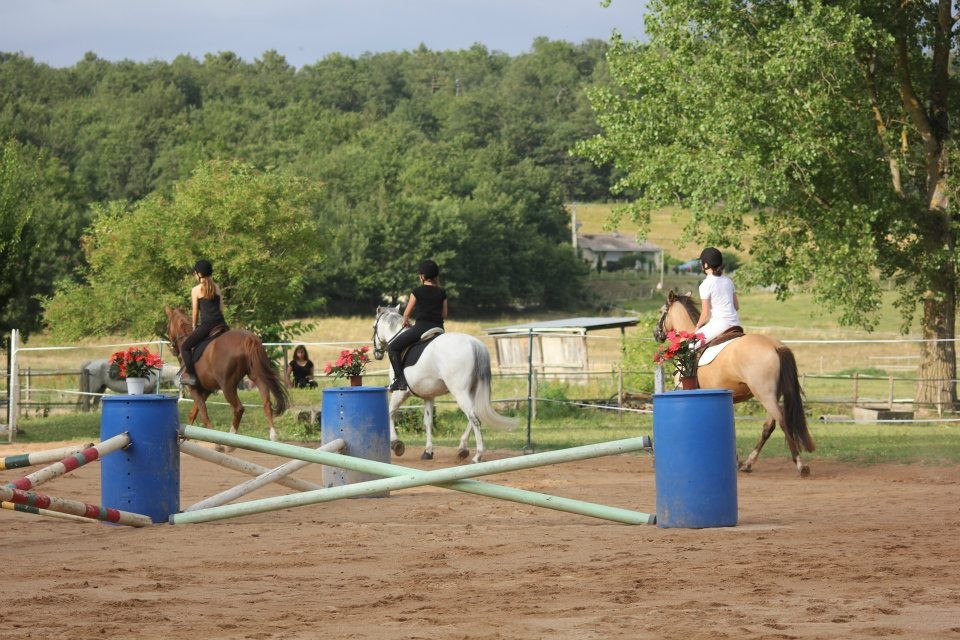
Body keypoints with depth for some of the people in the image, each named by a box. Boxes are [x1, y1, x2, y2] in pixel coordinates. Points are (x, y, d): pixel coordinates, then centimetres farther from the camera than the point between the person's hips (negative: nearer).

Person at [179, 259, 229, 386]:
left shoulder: (196, 290, 0)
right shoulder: (217, 287, 14)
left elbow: (195, 311, 5)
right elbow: (221, 308, 16)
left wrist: (195, 326, 20)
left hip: (206, 325, -5)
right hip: (221, 323, 5)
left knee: (185, 346, 5)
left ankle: (190, 375, -5)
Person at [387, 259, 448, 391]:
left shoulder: (418, 291, -2)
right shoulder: (441, 292, 10)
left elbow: (407, 313, 6)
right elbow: (444, 315, 15)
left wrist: (405, 321, 27)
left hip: (421, 327, -5)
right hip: (439, 329, 5)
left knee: (392, 347, 5)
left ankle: (400, 379, -7)